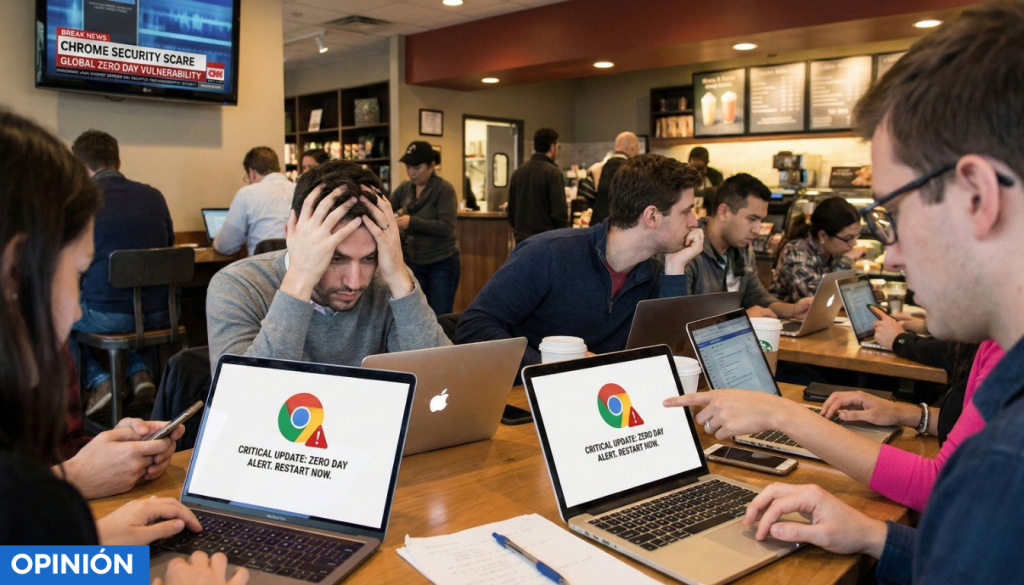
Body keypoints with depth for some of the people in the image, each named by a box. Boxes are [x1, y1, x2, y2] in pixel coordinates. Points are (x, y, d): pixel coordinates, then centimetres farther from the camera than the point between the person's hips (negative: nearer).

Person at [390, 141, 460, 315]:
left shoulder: (444, 189, -12)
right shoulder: (405, 188, 4)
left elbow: (446, 227, -22)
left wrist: (412, 222, -31)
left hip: (442, 264, -5)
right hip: (413, 263, 5)